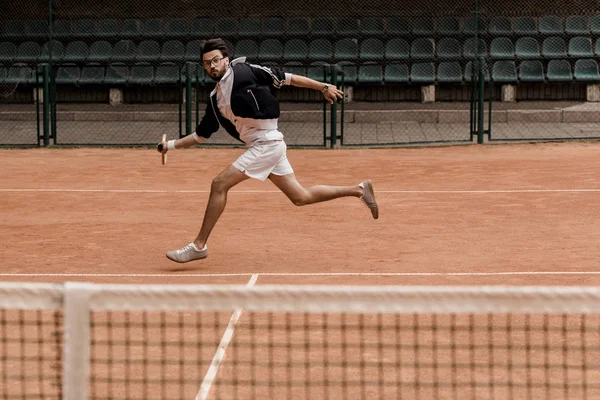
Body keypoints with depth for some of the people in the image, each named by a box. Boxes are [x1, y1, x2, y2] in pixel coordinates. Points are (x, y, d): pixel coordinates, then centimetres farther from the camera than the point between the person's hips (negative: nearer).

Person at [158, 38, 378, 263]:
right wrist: (171, 145, 13)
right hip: (258, 146, 8)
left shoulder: (243, 71, -5)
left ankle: (199, 245, -5)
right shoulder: (215, 100, 15)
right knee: (301, 197, 13)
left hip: (267, 142, -8)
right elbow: (201, 135, 23)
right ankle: (359, 189, 25)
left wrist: (323, 87, -5)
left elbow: (285, 78, -3)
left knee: (219, 184, -11)